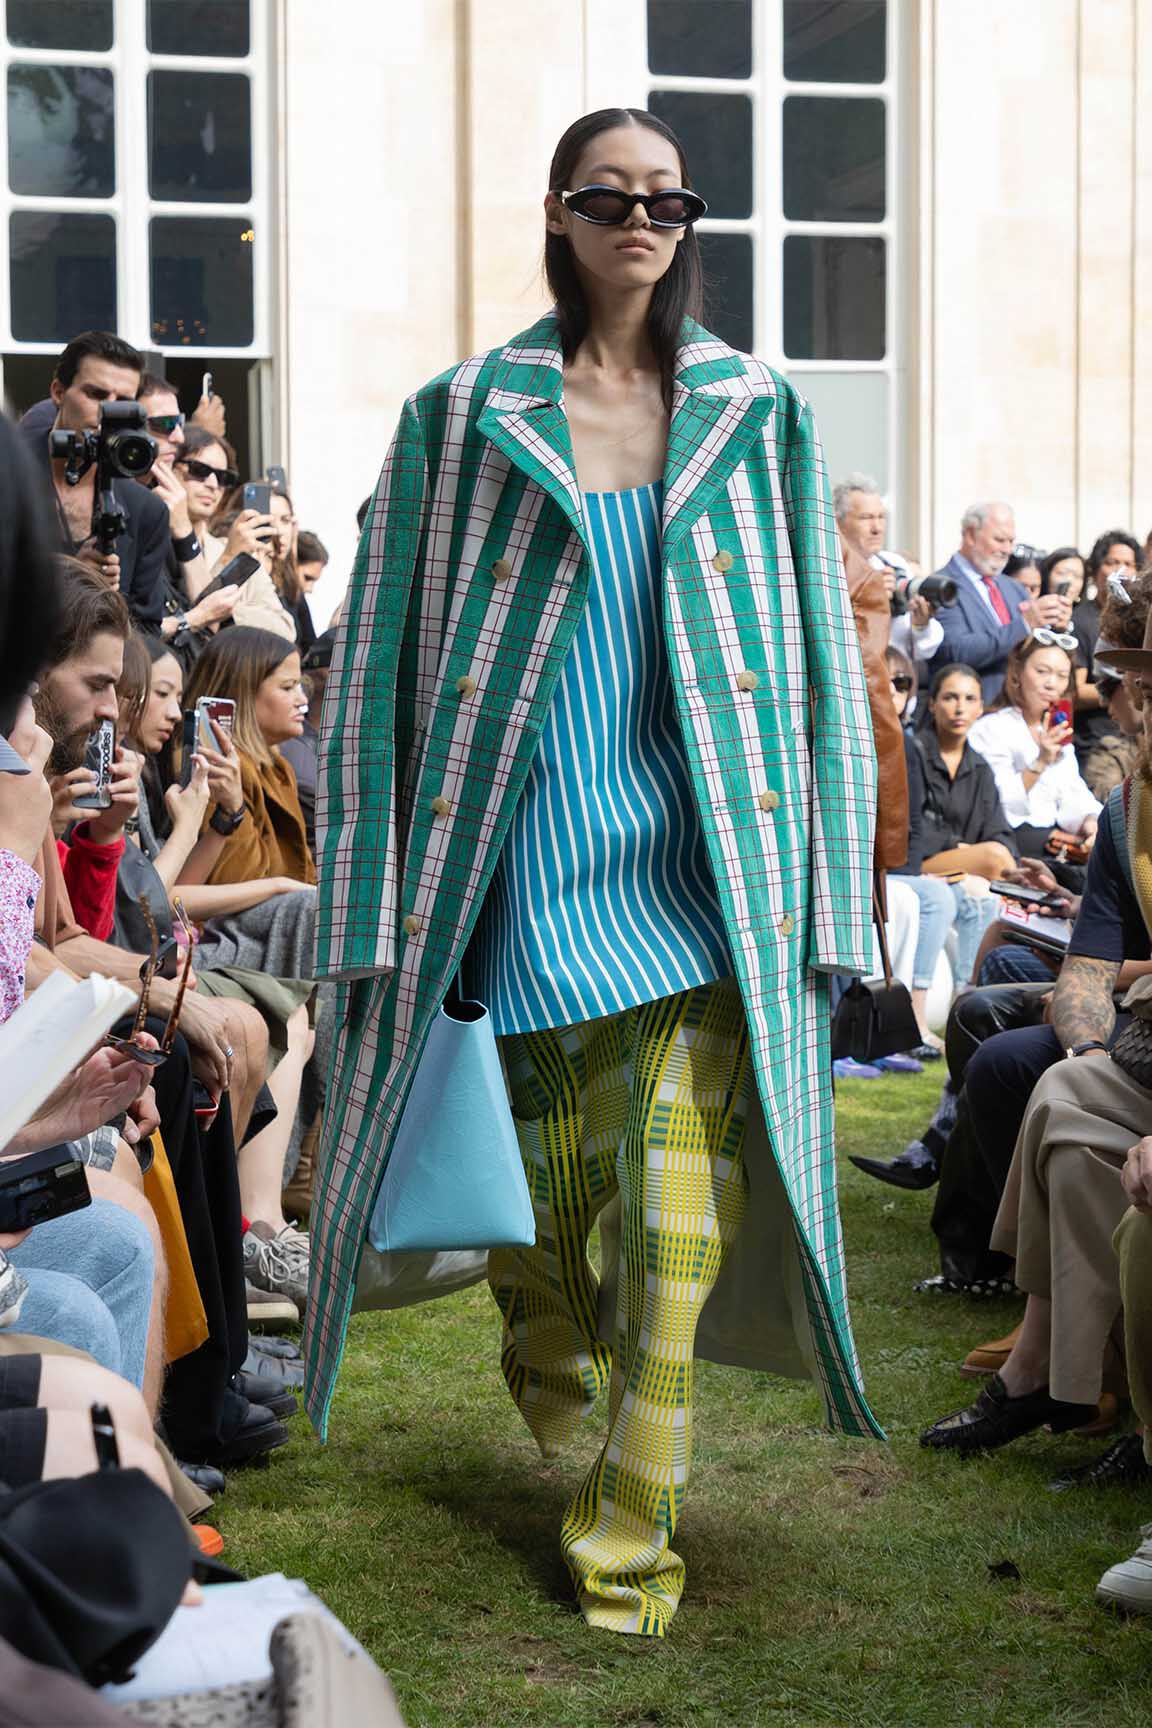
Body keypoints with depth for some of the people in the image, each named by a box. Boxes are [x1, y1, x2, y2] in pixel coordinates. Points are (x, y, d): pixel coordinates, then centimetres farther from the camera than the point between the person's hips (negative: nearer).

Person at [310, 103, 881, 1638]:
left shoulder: (757, 415, 6)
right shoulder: (467, 416, 3)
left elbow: (816, 655, 8)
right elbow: (385, 654, 4)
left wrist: (821, 890, 3)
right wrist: (383, 906, -1)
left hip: (700, 853, 0)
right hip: (532, 852, 0)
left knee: (679, 1210, -7)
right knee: (551, 1182, 10)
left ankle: (630, 1531, 2)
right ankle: (551, 1348, 42)